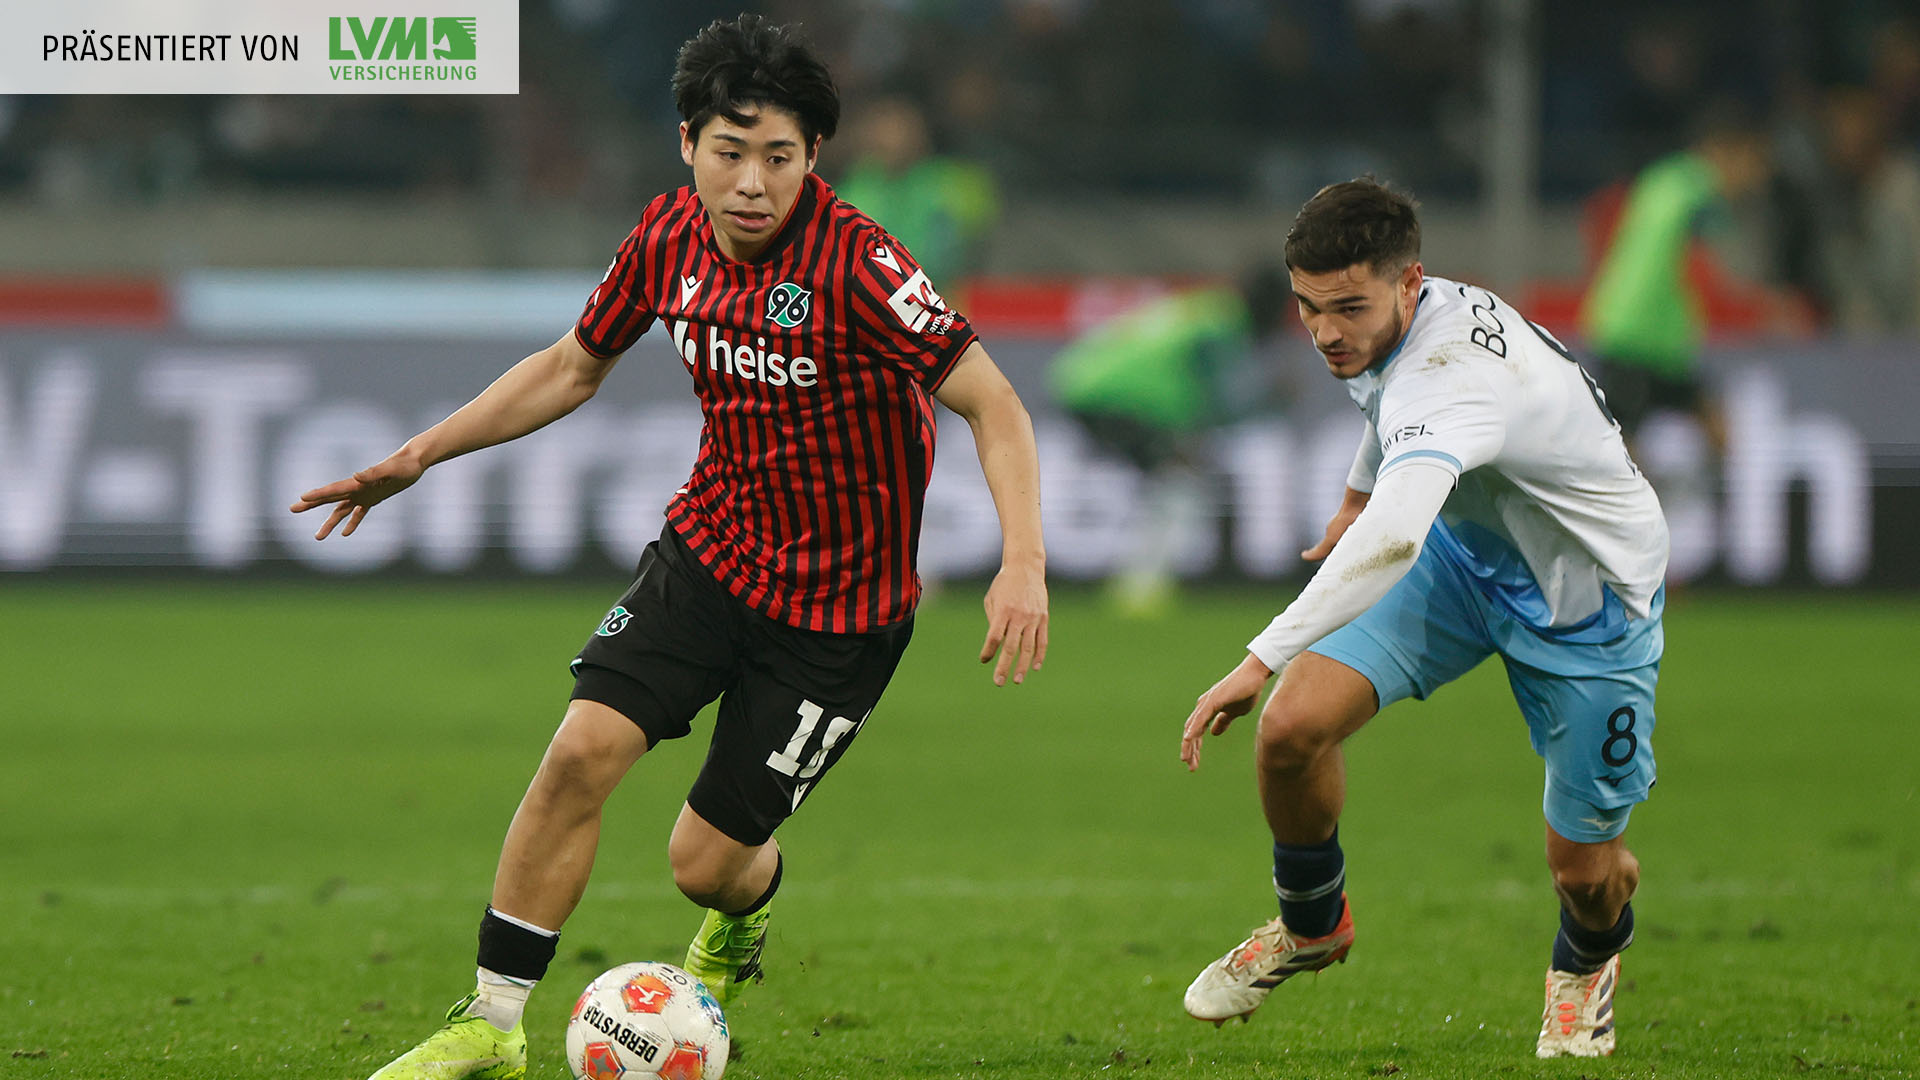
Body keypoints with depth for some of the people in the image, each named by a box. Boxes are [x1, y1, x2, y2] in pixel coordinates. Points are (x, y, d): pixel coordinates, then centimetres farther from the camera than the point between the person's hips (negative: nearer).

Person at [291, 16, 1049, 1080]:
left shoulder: (856, 264, -25)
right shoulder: (670, 236, -6)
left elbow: (992, 404, -23)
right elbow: (572, 366, 13)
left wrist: (1023, 562, -36)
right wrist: (418, 456, 12)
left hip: (837, 603, -4)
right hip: (711, 543, 4)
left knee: (707, 861, -1)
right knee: (582, 751, -15)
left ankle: (740, 924, 38)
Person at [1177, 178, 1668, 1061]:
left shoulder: (1450, 375, -40)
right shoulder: (1402, 323, -14)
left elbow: (1392, 537, -58)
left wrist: (1263, 658, -65)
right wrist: (1358, 492, 29)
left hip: (1587, 600, -6)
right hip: (1463, 555, 6)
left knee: (1585, 868, 2)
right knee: (1292, 727, -15)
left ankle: (1586, 962, 40)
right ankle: (1310, 923, 13)